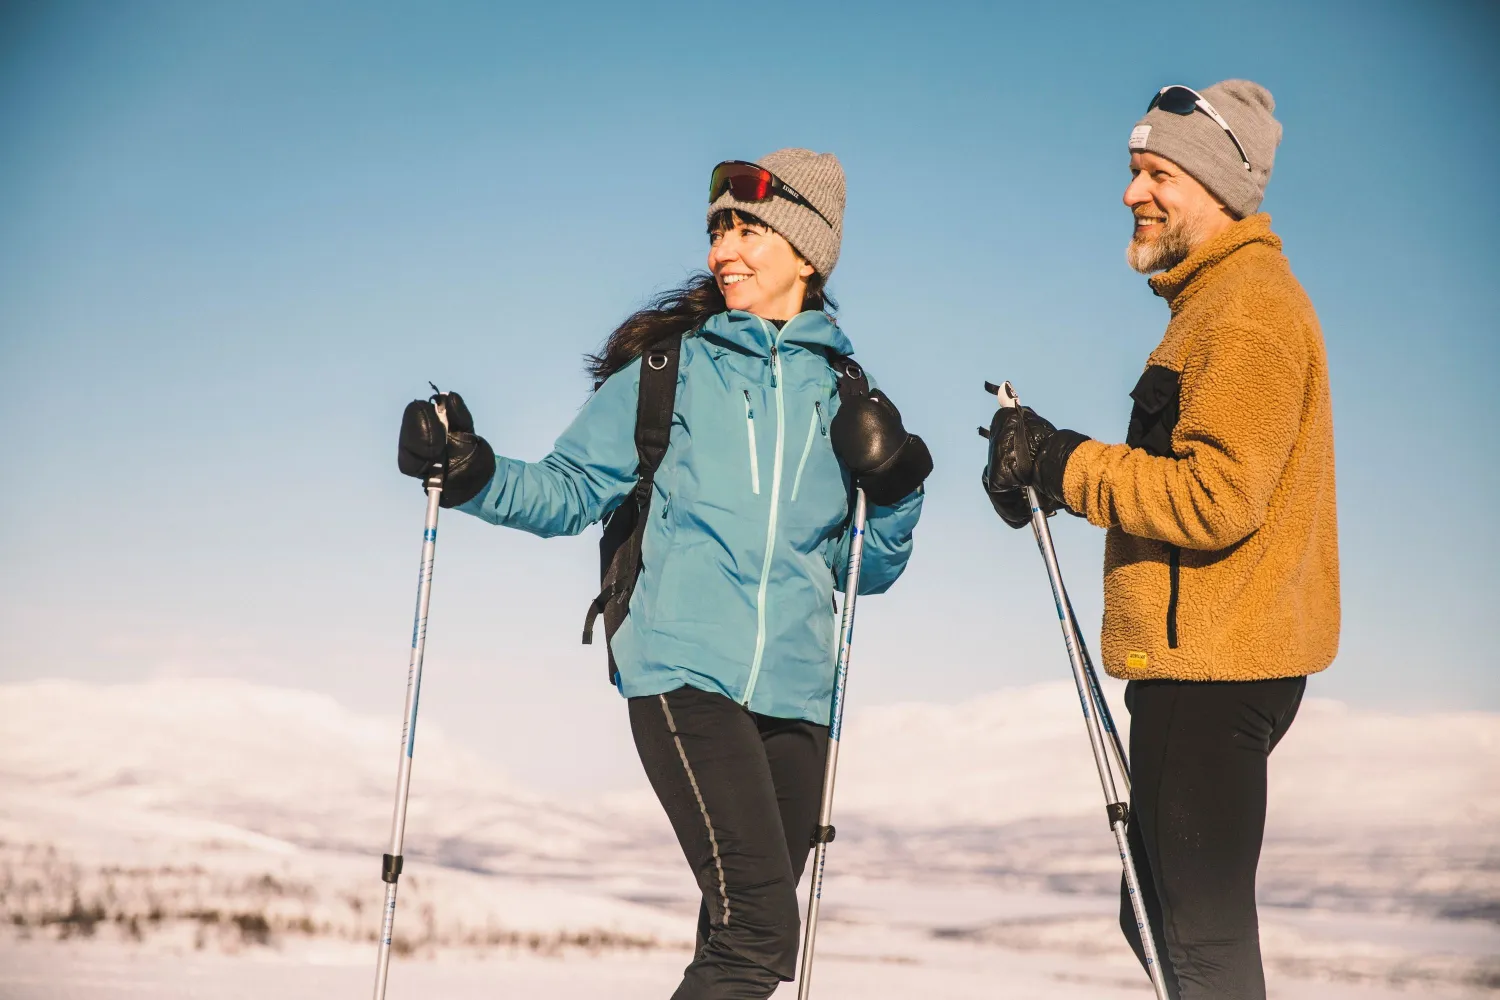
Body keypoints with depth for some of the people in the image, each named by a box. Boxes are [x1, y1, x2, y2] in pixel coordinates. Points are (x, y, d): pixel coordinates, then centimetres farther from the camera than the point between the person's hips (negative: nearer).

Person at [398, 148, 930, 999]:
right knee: (757, 928, -17)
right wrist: (473, 476, -9)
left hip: (795, 692, 4)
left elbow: (865, 569, 20)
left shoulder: (842, 389, 16)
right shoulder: (669, 364, 9)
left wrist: (894, 491, 2)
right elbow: (572, 490, 7)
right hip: (686, 673, -4)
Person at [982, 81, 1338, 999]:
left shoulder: (1249, 308, -14)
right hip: (1196, 660, 11)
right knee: (1159, 918, 17)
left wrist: (1063, 465, -16)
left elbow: (1215, 499, -24)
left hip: (1215, 668, -11)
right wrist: (1049, 473, 6)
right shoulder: (1217, 300, 19)